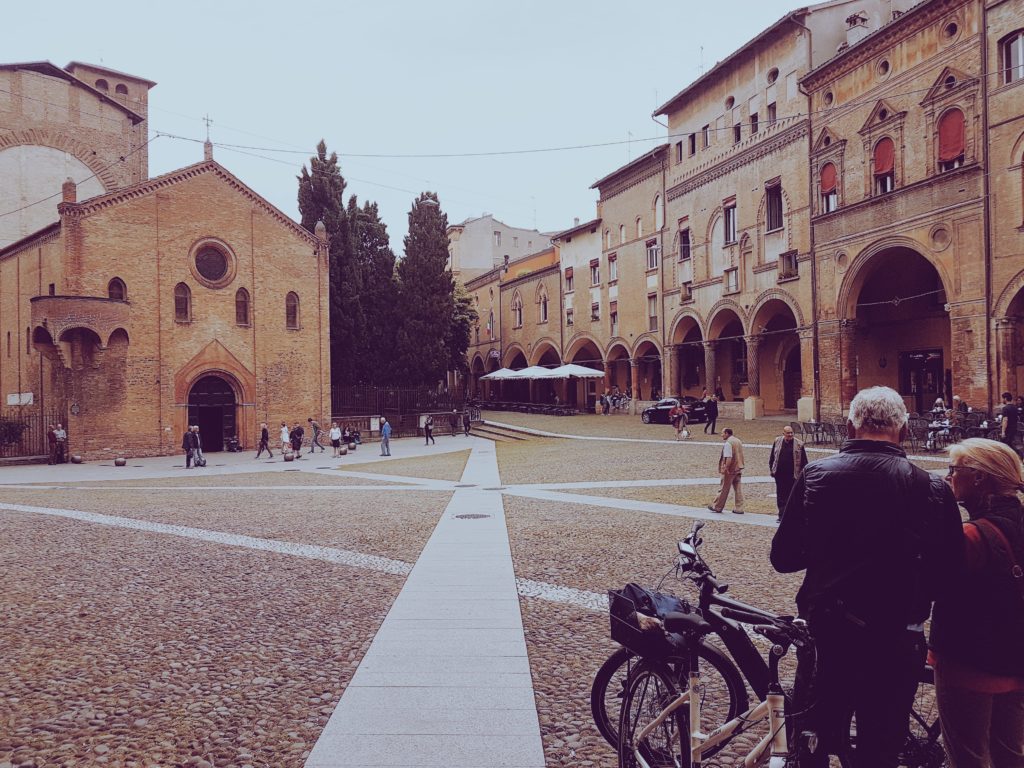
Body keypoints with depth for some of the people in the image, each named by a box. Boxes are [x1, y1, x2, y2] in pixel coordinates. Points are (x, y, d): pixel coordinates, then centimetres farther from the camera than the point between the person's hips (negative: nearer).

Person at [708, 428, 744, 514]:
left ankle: (717, 507, 14)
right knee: (737, 489, 9)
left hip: (730, 470, -8)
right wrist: (740, 466, 20)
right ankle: (738, 508, 9)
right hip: (738, 468, 8)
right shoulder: (738, 441, 12)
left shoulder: (727, 443, -16)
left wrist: (725, 468, -20)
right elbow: (741, 456, 16)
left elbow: (729, 458, -23)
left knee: (724, 489, 3)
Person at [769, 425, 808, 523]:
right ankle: (781, 515, 14)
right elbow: (772, 457, 12)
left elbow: (804, 460, 2)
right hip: (779, 474, 2)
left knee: (790, 496, 2)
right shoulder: (777, 442, 4)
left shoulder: (799, 444, -3)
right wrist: (771, 469, 10)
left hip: (792, 475, -2)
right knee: (780, 495, 6)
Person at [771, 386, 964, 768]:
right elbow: (948, 575, -4)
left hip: (826, 635, 0)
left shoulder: (816, 474, -9)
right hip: (897, 644, 0)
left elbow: (783, 558, -5)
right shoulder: (932, 488, -10)